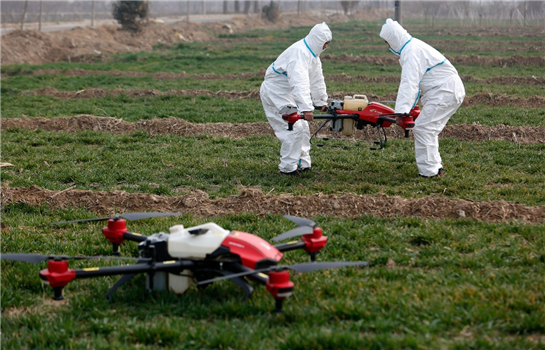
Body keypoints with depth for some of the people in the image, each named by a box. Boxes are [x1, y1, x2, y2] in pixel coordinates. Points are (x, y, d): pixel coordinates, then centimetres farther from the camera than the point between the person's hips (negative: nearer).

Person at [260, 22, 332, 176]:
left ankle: (303, 164, 19)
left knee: (303, 128, 12)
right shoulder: (299, 53, -28)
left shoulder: (312, 53, 7)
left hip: (286, 93, 11)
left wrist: (322, 101, 22)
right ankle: (287, 168, -8)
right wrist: (306, 108, -47)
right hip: (274, 93, -11)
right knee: (293, 129, -15)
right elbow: (300, 82, -40)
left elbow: (317, 80, 18)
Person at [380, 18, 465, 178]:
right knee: (429, 129, 16)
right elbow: (412, 82, 25)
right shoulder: (413, 46, 17)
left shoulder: (412, 51, -17)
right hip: (450, 90, 11)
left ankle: (429, 172, -10)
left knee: (423, 128, -11)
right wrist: (409, 106, 29)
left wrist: (401, 111, -32)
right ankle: (435, 167, 24)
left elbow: (409, 83, -27)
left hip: (445, 91, -11)